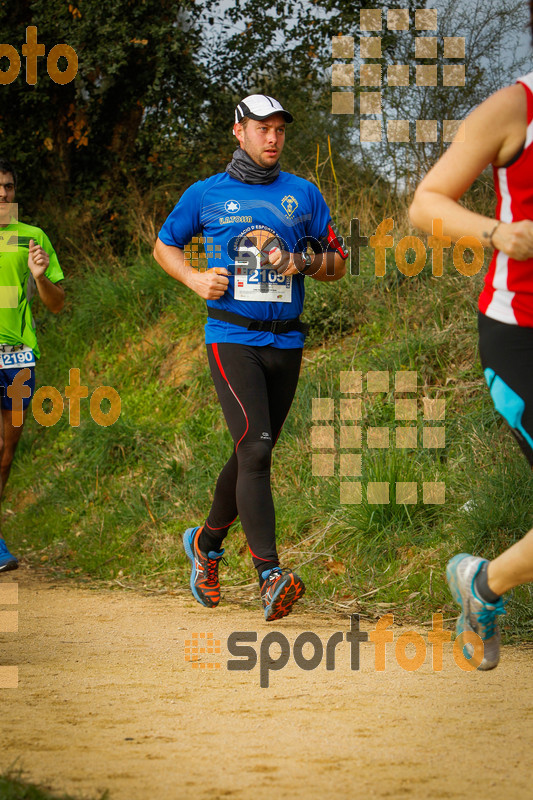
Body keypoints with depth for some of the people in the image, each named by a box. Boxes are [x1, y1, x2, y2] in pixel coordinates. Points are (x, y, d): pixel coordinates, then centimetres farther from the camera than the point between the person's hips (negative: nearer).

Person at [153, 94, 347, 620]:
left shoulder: (303, 194, 11)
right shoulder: (206, 195, 6)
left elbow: (337, 264, 14)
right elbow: (164, 245, 19)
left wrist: (303, 262, -8)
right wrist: (194, 278, -1)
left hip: (286, 343, 4)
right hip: (232, 337, -4)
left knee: (252, 456, 12)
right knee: (255, 448, -19)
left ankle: (207, 543, 35)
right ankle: (269, 575, -24)